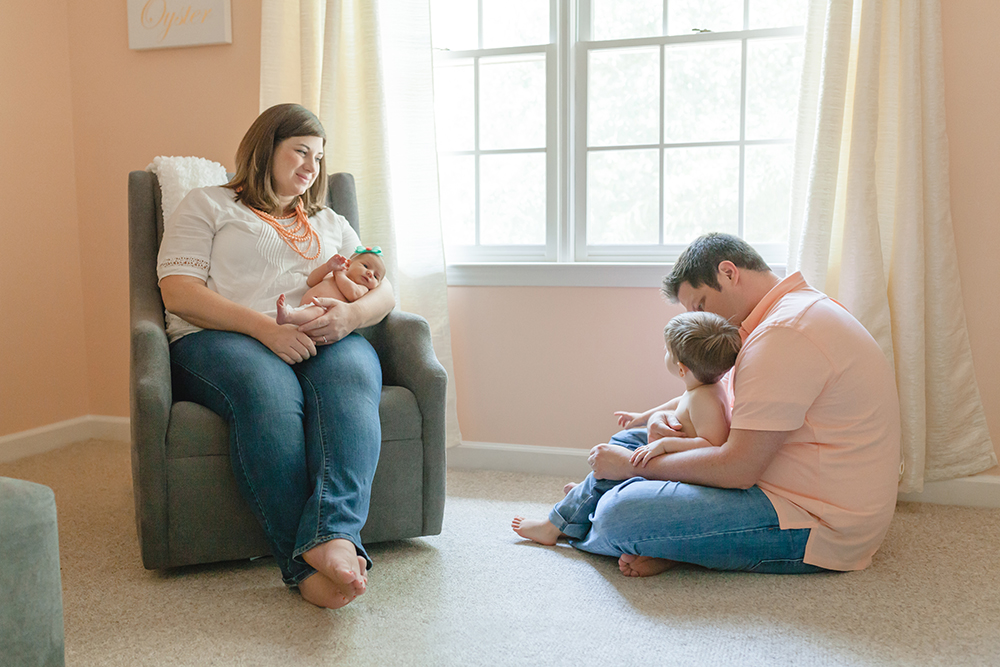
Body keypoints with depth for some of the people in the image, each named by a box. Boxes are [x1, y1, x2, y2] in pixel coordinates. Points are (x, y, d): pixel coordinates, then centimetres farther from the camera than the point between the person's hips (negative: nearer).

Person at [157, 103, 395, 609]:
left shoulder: (330, 222, 31)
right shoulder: (207, 205, 17)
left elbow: (383, 291, 21)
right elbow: (178, 293, 0)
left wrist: (353, 314, -6)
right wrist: (265, 327, -15)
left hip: (325, 340, 3)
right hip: (220, 340, -3)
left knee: (351, 376, -34)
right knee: (269, 392, -39)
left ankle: (333, 537, -52)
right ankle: (306, 566, -42)